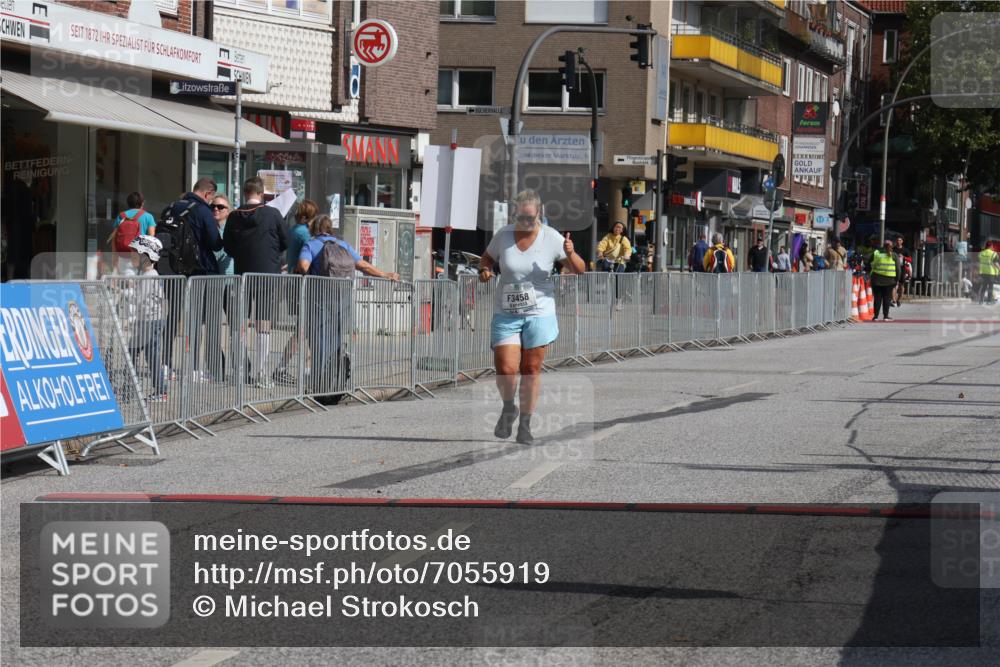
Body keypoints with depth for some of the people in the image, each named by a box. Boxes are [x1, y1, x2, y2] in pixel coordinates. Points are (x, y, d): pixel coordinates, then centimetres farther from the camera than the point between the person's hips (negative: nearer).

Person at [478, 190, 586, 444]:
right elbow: (488, 258, 16)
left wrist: (570, 254, -24)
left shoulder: (551, 238, -6)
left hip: (539, 313, -1)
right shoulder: (503, 235, -3)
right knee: (505, 369, -9)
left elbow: (579, 270, -3)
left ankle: (525, 424, 17)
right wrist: (484, 270, -7)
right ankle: (508, 409, 22)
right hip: (506, 314, 1)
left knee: (531, 369, 2)